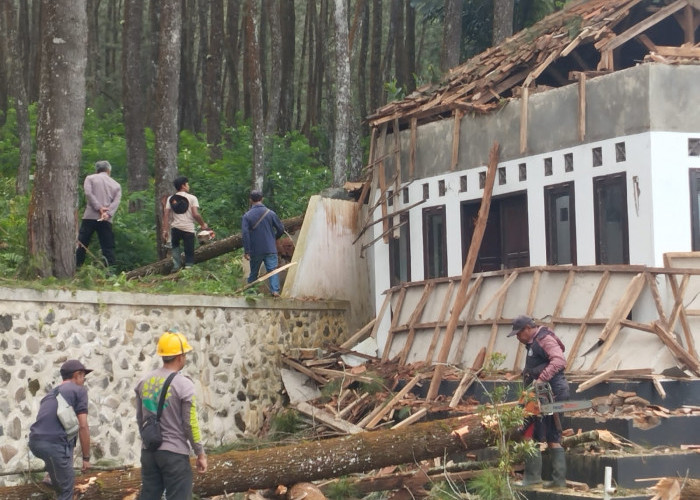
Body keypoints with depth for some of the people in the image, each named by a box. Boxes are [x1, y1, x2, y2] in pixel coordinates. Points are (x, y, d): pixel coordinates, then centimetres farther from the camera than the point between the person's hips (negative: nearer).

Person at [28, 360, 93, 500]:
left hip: (34, 442, 7)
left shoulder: (51, 393, 28)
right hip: (55, 443, -7)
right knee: (66, 488, 8)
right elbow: (83, 426, -1)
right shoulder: (79, 390, 7)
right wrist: (86, 458, 5)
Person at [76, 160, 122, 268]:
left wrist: (99, 208, -11)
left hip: (90, 216, -2)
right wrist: (108, 213, -12)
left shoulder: (90, 178, 10)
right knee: (108, 248, 3)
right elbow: (116, 201, 0)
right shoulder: (116, 185, 16)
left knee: (82, 244, 2)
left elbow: (88, 193, -7)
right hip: (106, 220, 2)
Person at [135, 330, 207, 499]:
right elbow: (190, 424, -10)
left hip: (148, 452, 6)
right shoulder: (183, 385, -13)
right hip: (174, 453, -6)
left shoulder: (144, 381, 5)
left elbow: (140, 418, 13)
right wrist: (200, 454, -1)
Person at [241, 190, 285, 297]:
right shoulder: (270, 213, -1)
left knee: (253, 272, 14)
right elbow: (281, 229, 3)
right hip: (270, 249, 0)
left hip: (255, 251, 1)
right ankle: (275, 290, -18)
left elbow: (245, 234, -11)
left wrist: (246, 251, -9)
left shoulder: (247, 216, -4)